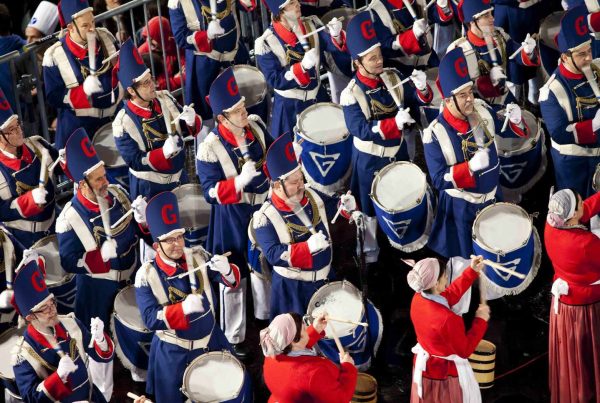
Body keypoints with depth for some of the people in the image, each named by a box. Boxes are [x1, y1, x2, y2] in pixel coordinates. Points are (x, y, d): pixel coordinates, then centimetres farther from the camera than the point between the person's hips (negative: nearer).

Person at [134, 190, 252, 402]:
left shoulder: (198, 257, -7)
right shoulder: (147, 276, -16)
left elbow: (233, 281, -5)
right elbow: (150, 319, -21)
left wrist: (226, 270, -30)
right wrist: (184, 308, -35)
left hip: (211, 342, 3)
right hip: (172, 353, -3)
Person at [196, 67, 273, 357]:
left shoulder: (256, 125, -7)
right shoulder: (210, 149, -23)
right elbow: (212, 192, -24)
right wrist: (240, 181, -37)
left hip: (263, 208, 6)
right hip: (232, 219, -5)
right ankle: (234, 338, 25)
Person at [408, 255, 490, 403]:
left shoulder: (418, 299, -13)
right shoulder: (447, 319, -37)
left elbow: (450, 295, 5)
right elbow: (465, 350, -22)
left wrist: (472, 271, 4)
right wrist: (480, 320, -15)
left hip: (424, 365, 7)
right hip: (445, 373, -7)